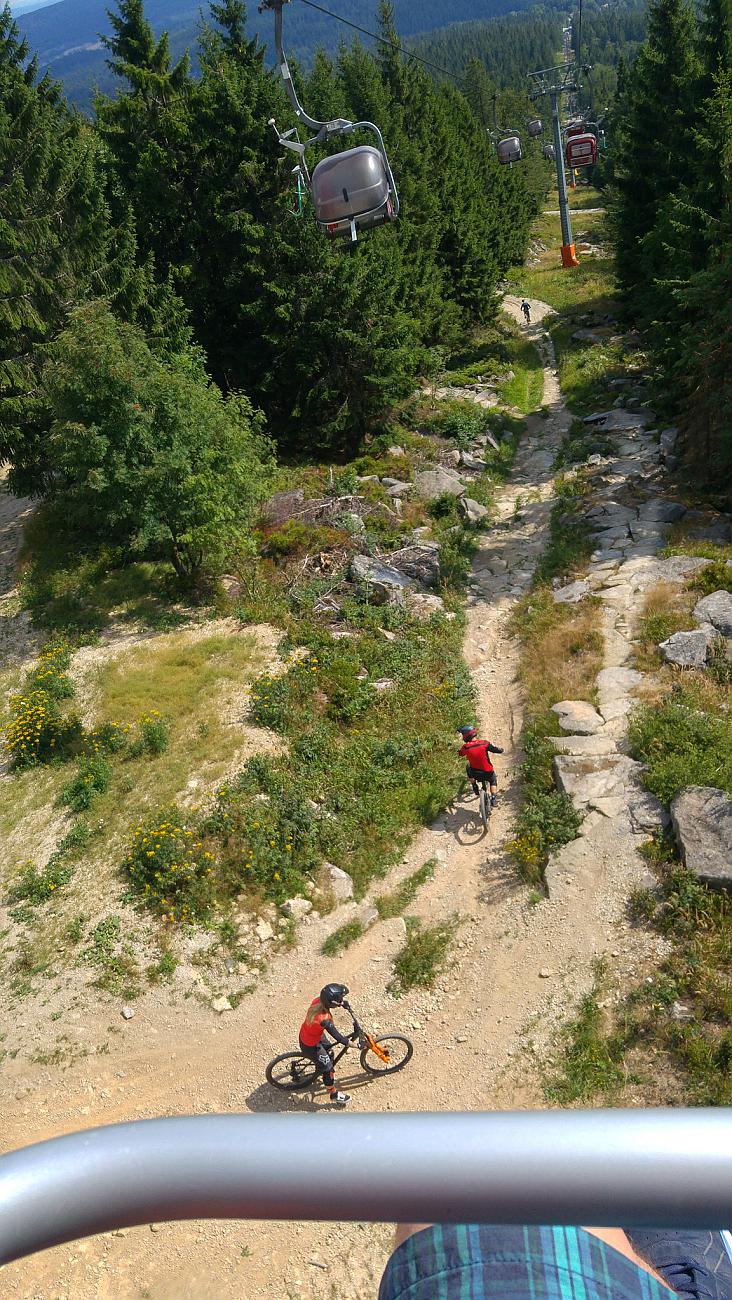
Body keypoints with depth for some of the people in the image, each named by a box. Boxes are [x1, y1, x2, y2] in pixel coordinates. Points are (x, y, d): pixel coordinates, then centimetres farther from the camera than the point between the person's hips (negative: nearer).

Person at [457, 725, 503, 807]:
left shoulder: (465, 747, -14)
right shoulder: (485, 743, -18)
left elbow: (461, 755, 9)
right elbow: (499, 751, -9)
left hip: (475, 774, 0)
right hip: (488, 773, 0)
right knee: (493, 781, 33)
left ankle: (474, 787, 34)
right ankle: (493, 799, 23)